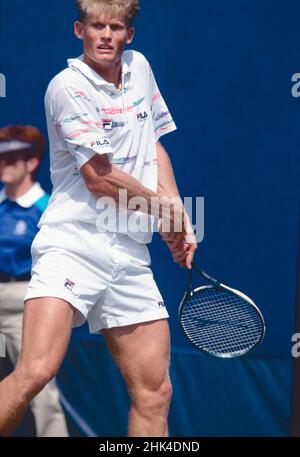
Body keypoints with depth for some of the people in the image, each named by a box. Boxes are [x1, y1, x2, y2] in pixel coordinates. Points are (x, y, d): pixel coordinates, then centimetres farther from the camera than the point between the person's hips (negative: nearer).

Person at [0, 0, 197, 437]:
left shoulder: (139, 67, 14)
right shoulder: (68, 86, -8)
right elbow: (100, 179, -10)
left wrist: (180, 219, 12)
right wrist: (167, 213, 2)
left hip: (130, 254, 7)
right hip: (73, 242, -7)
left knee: (154, 392, 3)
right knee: (37, 370, -24)